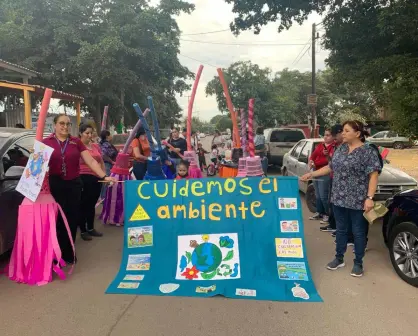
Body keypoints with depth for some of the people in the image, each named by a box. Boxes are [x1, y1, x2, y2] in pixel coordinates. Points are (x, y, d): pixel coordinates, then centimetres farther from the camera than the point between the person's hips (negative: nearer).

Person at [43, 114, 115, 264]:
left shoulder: (76, 142, 5)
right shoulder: (46, 142, 0)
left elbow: (91, 161, 0)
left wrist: (104, 176, -8)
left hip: (74, 184, 2)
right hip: (54, 185, -2)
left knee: (72, 220, 8)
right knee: (57, 219, 2)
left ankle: (69, 253, 25)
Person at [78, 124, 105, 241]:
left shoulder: (96, 146, 12)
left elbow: (101, 162, 21)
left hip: (96, 179, 6)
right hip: (83, 178, -6)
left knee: (92, 204, 16)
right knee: (83, 205, 5)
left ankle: (91, 228, 29)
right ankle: (83, 231, 16)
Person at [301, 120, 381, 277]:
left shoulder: (368, 151, -10)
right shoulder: (341, 149, 9)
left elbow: (373, 176, -14)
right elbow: (330, 167, 17)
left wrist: (369, 197, -22)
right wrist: (311, 174, 12)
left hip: (358, 201, -5)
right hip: (339, 199, 6)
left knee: (358, 232, 8)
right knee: (341, 229, 15)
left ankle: (358, 263, 22)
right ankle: (339, 259, 29)